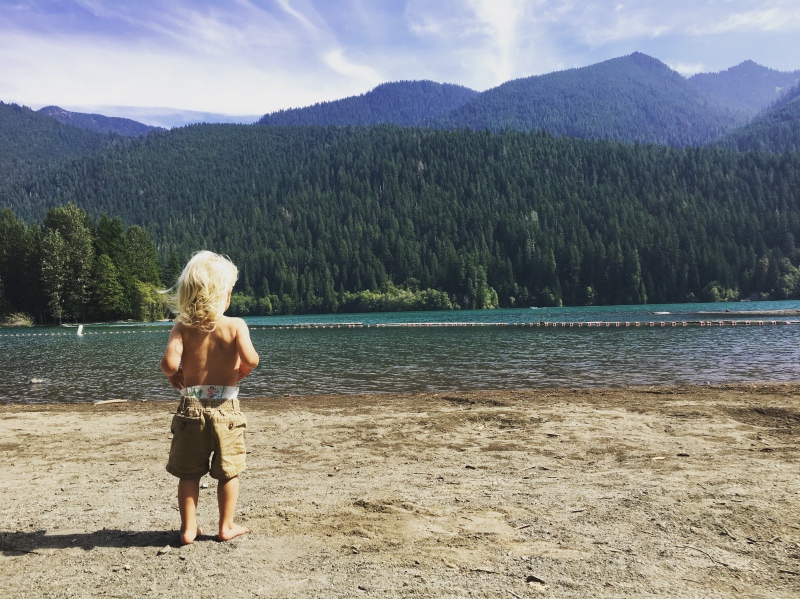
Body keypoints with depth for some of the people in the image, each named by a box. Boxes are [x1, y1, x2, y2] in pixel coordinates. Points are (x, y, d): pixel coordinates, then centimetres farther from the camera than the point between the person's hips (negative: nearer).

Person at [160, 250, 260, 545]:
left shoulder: (182, 327, -5)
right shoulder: (235, 325, -10)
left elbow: (170, 362, -19)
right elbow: (250, 359, -24)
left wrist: (175, 378, 3)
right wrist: (242, 370, -2)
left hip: (190, 408, 2)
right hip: (225, 408, -2)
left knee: (188, 473, 15)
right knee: (228, 471, 14)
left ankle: (188, 528, 21)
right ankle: (227, 526, 22)